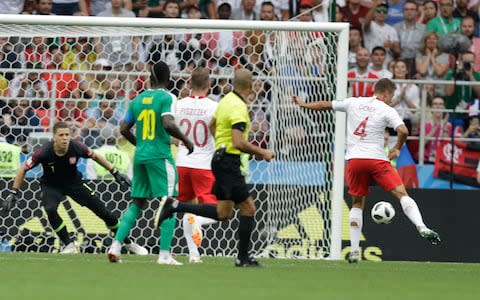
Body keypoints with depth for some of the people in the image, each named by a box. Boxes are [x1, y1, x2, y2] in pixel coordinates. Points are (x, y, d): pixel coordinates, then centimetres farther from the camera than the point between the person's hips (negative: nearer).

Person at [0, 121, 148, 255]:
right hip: (51, 185, -1)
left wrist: (115, 173, -3)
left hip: (74, 182, 1)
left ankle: (128, 243, 17)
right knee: (50, 210, -32)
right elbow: (23, 169, -16)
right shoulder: (44, 152, -30)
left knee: (103, 211, -1)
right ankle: (69, 245, -14)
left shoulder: (76, 147, -25)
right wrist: (13, 193, -17)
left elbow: (95, 156, -4)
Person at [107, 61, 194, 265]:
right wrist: (185, 140, -9)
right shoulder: (166, 98, -7)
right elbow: (168, 124, -22)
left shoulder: (138, 99, 11)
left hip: (140, 156, 6)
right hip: (160, 155, -6)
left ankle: (116, 246, 3)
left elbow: (124, 129, 12)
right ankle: (164, 254, -8)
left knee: (137, 202, 13)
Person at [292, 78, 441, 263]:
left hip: (353, 159, 4)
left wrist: (304, 104, 40)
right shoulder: (387, 110, 0)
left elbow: (325, 105, 23)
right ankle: (421, 228, -28)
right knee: (401, 193, -7)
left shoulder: (353, 103, 12)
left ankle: (354, 250, 9)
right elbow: (403, 131, -13)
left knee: (357, 204, 16)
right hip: (376, 158, -4)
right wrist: (397, 149, 5)